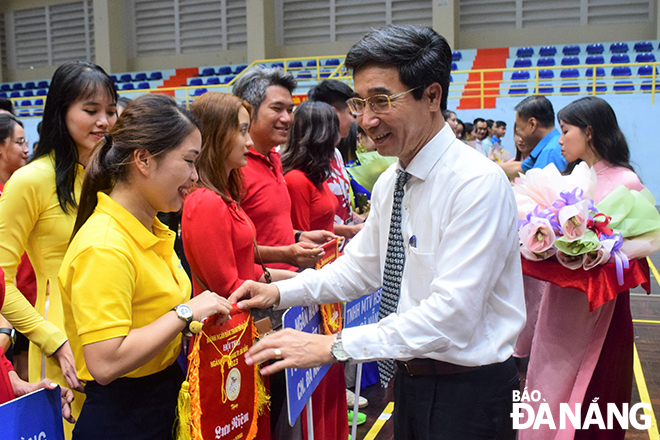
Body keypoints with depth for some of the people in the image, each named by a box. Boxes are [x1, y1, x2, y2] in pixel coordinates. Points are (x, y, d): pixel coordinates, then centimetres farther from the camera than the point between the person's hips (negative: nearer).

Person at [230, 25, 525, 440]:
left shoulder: (478, 183, -23)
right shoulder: (389, 183, 3)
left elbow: (452, 312, -28)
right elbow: (361, 265, 12)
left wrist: (333, 346, -29)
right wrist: (279, 291, -1)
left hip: (468, 392, -7)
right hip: (409, 380, 7)